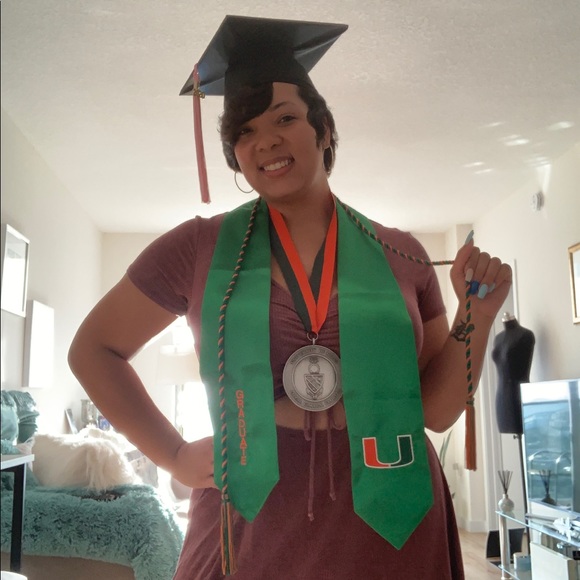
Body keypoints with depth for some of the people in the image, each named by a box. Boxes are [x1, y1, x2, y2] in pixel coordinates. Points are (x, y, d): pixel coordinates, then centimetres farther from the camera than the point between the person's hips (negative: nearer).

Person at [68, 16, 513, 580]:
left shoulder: (400, 254, 0)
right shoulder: (201, 247, -5)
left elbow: (437, 409, 4)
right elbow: (93, 349, 4)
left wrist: (477, 314, -10)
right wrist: (172, 455, -2)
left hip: (392, 527, 2)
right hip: (252, 528, -1)